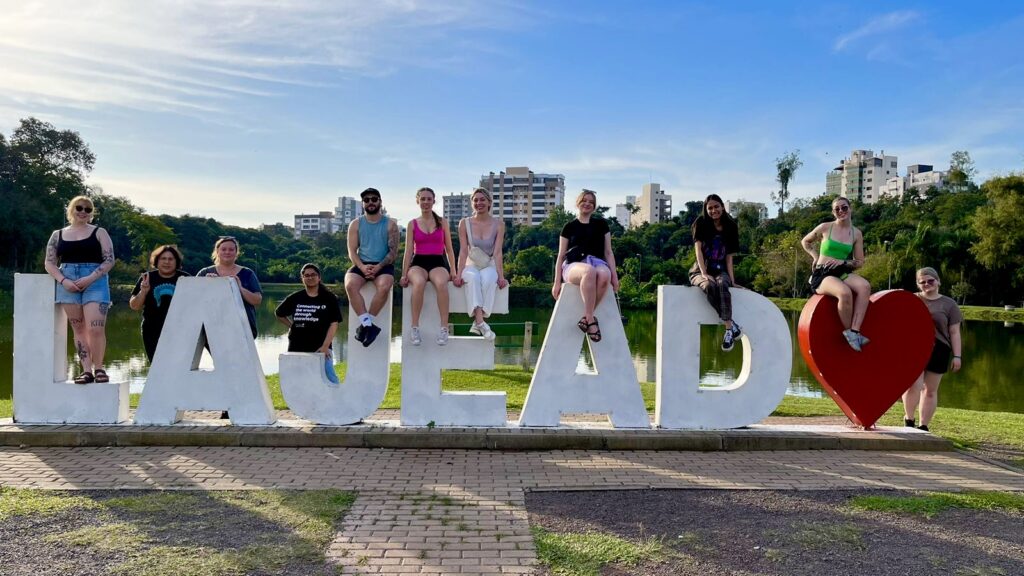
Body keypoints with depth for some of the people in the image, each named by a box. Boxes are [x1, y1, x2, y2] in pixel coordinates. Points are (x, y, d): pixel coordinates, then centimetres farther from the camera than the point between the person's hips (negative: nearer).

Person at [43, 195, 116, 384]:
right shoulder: (58, 235, 15)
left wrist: (90, 279, -13)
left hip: (95, 283, -3)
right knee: (79, 329, 3)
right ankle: (86, 370, 4)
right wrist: (63, 281, -8)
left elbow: (109, 260, -1)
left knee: (95, 329, -13)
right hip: (67, 284, 3)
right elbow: (49, 263, 10)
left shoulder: (99, 233, 8)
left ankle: (98, 368, 1)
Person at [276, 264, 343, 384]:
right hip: (297, 349, 3)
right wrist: (292, 326, 7)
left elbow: (334, 323, -4)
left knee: (330, 379, -17)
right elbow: (279, 314, 22)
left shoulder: (329, 298, 0)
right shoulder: (295, 298, 6)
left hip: (321, 348, -3)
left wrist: (325, 346, -13)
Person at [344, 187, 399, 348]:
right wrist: (362, 267, -15)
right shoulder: (356, 224, 12)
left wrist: (378, 267, -15)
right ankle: (368, 324, -31)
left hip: (383, 265, -2)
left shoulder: (390, 224, 7)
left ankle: (364, 325, -24)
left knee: (384, 287, -35)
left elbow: (393, 252, 0)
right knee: (350, 285, -31)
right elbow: (352, 251, 5)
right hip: (361, 265, 2)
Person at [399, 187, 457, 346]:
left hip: (438, 262, 0)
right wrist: (404, 274, -2)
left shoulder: (442, 222, 13)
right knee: (419, 282, -38)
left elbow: (449, 249, 13)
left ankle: (444, 328, -35)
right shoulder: (412, 224, 13)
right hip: (418, 262, 0)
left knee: (441, 283, -37)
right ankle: (415, 328, -32)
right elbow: (408, 251, 8)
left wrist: (453, 271, 4)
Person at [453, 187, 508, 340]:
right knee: (473, 277, -36)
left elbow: (497, 252, -8)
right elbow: (463, 251, -4)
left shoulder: (498, 224, 1)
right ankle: (480, 322, -46)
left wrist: (501, 276, -19)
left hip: (490, 266, 0)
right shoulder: (465, 223, 3)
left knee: (488, 279, -36)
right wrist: (459, 274, -16)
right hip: (471, 266, 0)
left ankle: (477, 323, -35)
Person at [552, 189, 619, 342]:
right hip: (574, 264, -1)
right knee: (589, 272, -42)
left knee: (604, 275, -40)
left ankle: (586, 318, -31)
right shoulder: (570, 227, 17)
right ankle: (591, 320, -37)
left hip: (597, 261, 2)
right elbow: (561, 256, 14)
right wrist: (557, 282, 5)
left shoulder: (601, 224, 21)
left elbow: (608, 252, 18)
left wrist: (614, 275, 4)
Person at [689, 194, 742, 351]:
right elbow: (698, 249, -10)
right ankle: (732, 325, -32)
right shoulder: (701, 223, 1)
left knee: (722, 284, -36)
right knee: (709, 286, -38)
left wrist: (732, 279, -6)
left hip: (721, 271, 1)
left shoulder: (730, 227, 7)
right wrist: (704, 274, -22)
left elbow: (729, 257, 5)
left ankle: (728, 331, -42)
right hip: (700, 271, -1)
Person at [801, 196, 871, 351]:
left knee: (865, 286, -31)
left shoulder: (856, 233, 9)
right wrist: (815, 256, 3)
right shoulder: (825, 227, 2)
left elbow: (860, 262, 11)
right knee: (845, 293, -37)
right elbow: (805, 242, 18)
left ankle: (854, 331, -34)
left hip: (842, 272, 4)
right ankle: (848, 332, -17)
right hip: (822, 274, -4)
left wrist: (843, 262, -7)